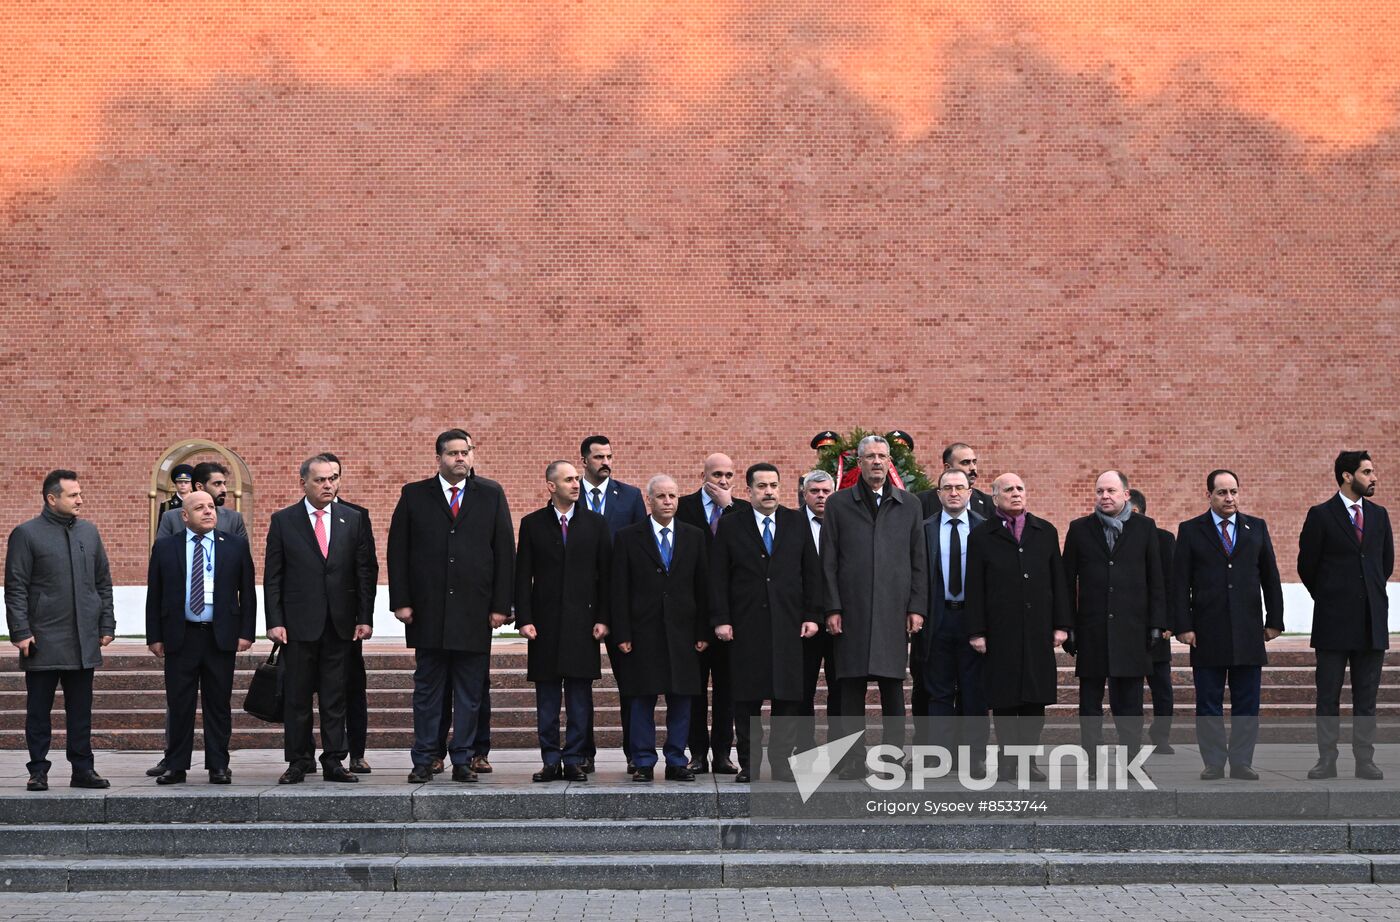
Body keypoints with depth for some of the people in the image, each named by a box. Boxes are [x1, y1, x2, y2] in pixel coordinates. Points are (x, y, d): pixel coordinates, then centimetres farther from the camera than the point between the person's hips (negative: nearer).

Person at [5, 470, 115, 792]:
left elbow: (103, 582, 15)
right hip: (43, 641, -4)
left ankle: (83, 768, 14)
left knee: (80, 710, 8)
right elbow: (16, 588, -4)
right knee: (39, 710, 3)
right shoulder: (26, 534, -3)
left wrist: (106, 625, 9)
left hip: (84, 641, 4)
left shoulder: (89, 532, 11)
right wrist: (20, 631, -11)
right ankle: (38, 770, 10)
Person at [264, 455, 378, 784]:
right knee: (297, 697, 3)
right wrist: (274, 621, -6)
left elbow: (366, 571, 7)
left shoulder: (353, 520, 7)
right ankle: (297, 763, 10)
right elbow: (272, 576, 1)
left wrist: (365, 618, 1)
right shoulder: (283, 521, 2)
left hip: (341, 623, 2)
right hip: (299, 623, -1)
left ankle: (334, 762, 10)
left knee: (336, 698, 4)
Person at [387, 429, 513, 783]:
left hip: (475, 612, 0)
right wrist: (401, 601, -3)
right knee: (427, 690, 5)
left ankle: (462, 760, 12)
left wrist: (501, 605, -2)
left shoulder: (491, 495, 7)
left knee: (470, 693, 4)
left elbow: (505, 551, 5)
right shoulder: (414, 495, 6)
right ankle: (423, 761, 11)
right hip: (428, 611, 0)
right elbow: (397, 551, 5)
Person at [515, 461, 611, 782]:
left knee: (580, 696, 1)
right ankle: (550, 761, 10)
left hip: (582, 621, 0)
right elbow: (522, 576, 4)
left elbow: (606, 574, 6)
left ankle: (574, 760, 7)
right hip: (545, 621, 0)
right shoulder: (532, 524, 6)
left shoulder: (595, 524, 7)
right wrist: (524, 619, -5)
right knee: (547, 697, 3)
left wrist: (603, 619, -2)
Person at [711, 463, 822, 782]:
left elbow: (812, 571, 9)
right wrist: (721, 620, -6)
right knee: (747, 697, 1)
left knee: (788, 696, 0)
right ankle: (748, 764, 8)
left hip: (788, 622, 1)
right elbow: (717, 577, 2)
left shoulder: (797, 522, 10)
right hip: (746, 625, -1)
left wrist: (812, 614, 2)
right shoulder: (730, 527, 5)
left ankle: (782, 762, 7)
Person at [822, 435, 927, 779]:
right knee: (851, 687, -1)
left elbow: (919, 561, 10)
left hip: (894, 611, 1)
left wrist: (917, 607, 2)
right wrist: (832, 608, -3)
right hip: (852, 611, -1)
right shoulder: (838, 504, 7)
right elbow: (829, 561, 4)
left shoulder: (909, 505, 12)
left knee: (892, 687, 1)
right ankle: (853, 760, 4)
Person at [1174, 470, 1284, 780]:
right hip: (1207, 632, -2)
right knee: (1208, 702, 2)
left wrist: (1274, 620, 6)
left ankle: (1242, 762, 11)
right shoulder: (1190, 531, 3)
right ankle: (1213, 763, 8)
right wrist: (1183, 626, -8)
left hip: (1248, 630, 2)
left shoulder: (1256, 528, 10)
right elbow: (1180, 582, 0)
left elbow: (1270, 577, 11)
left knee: (1247, 702, 4)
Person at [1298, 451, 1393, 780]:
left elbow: (1387, 561, 20)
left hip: (1372, 621, 4)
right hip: (1334, 620, -3)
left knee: (1366, 696, 6)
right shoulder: (1321, 515, -3)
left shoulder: (1379, 515, 10)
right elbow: (1306, 565, 1)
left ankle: (1365, 760, 10)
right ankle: (1326, 760, 6)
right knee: (1328, 695, 2)